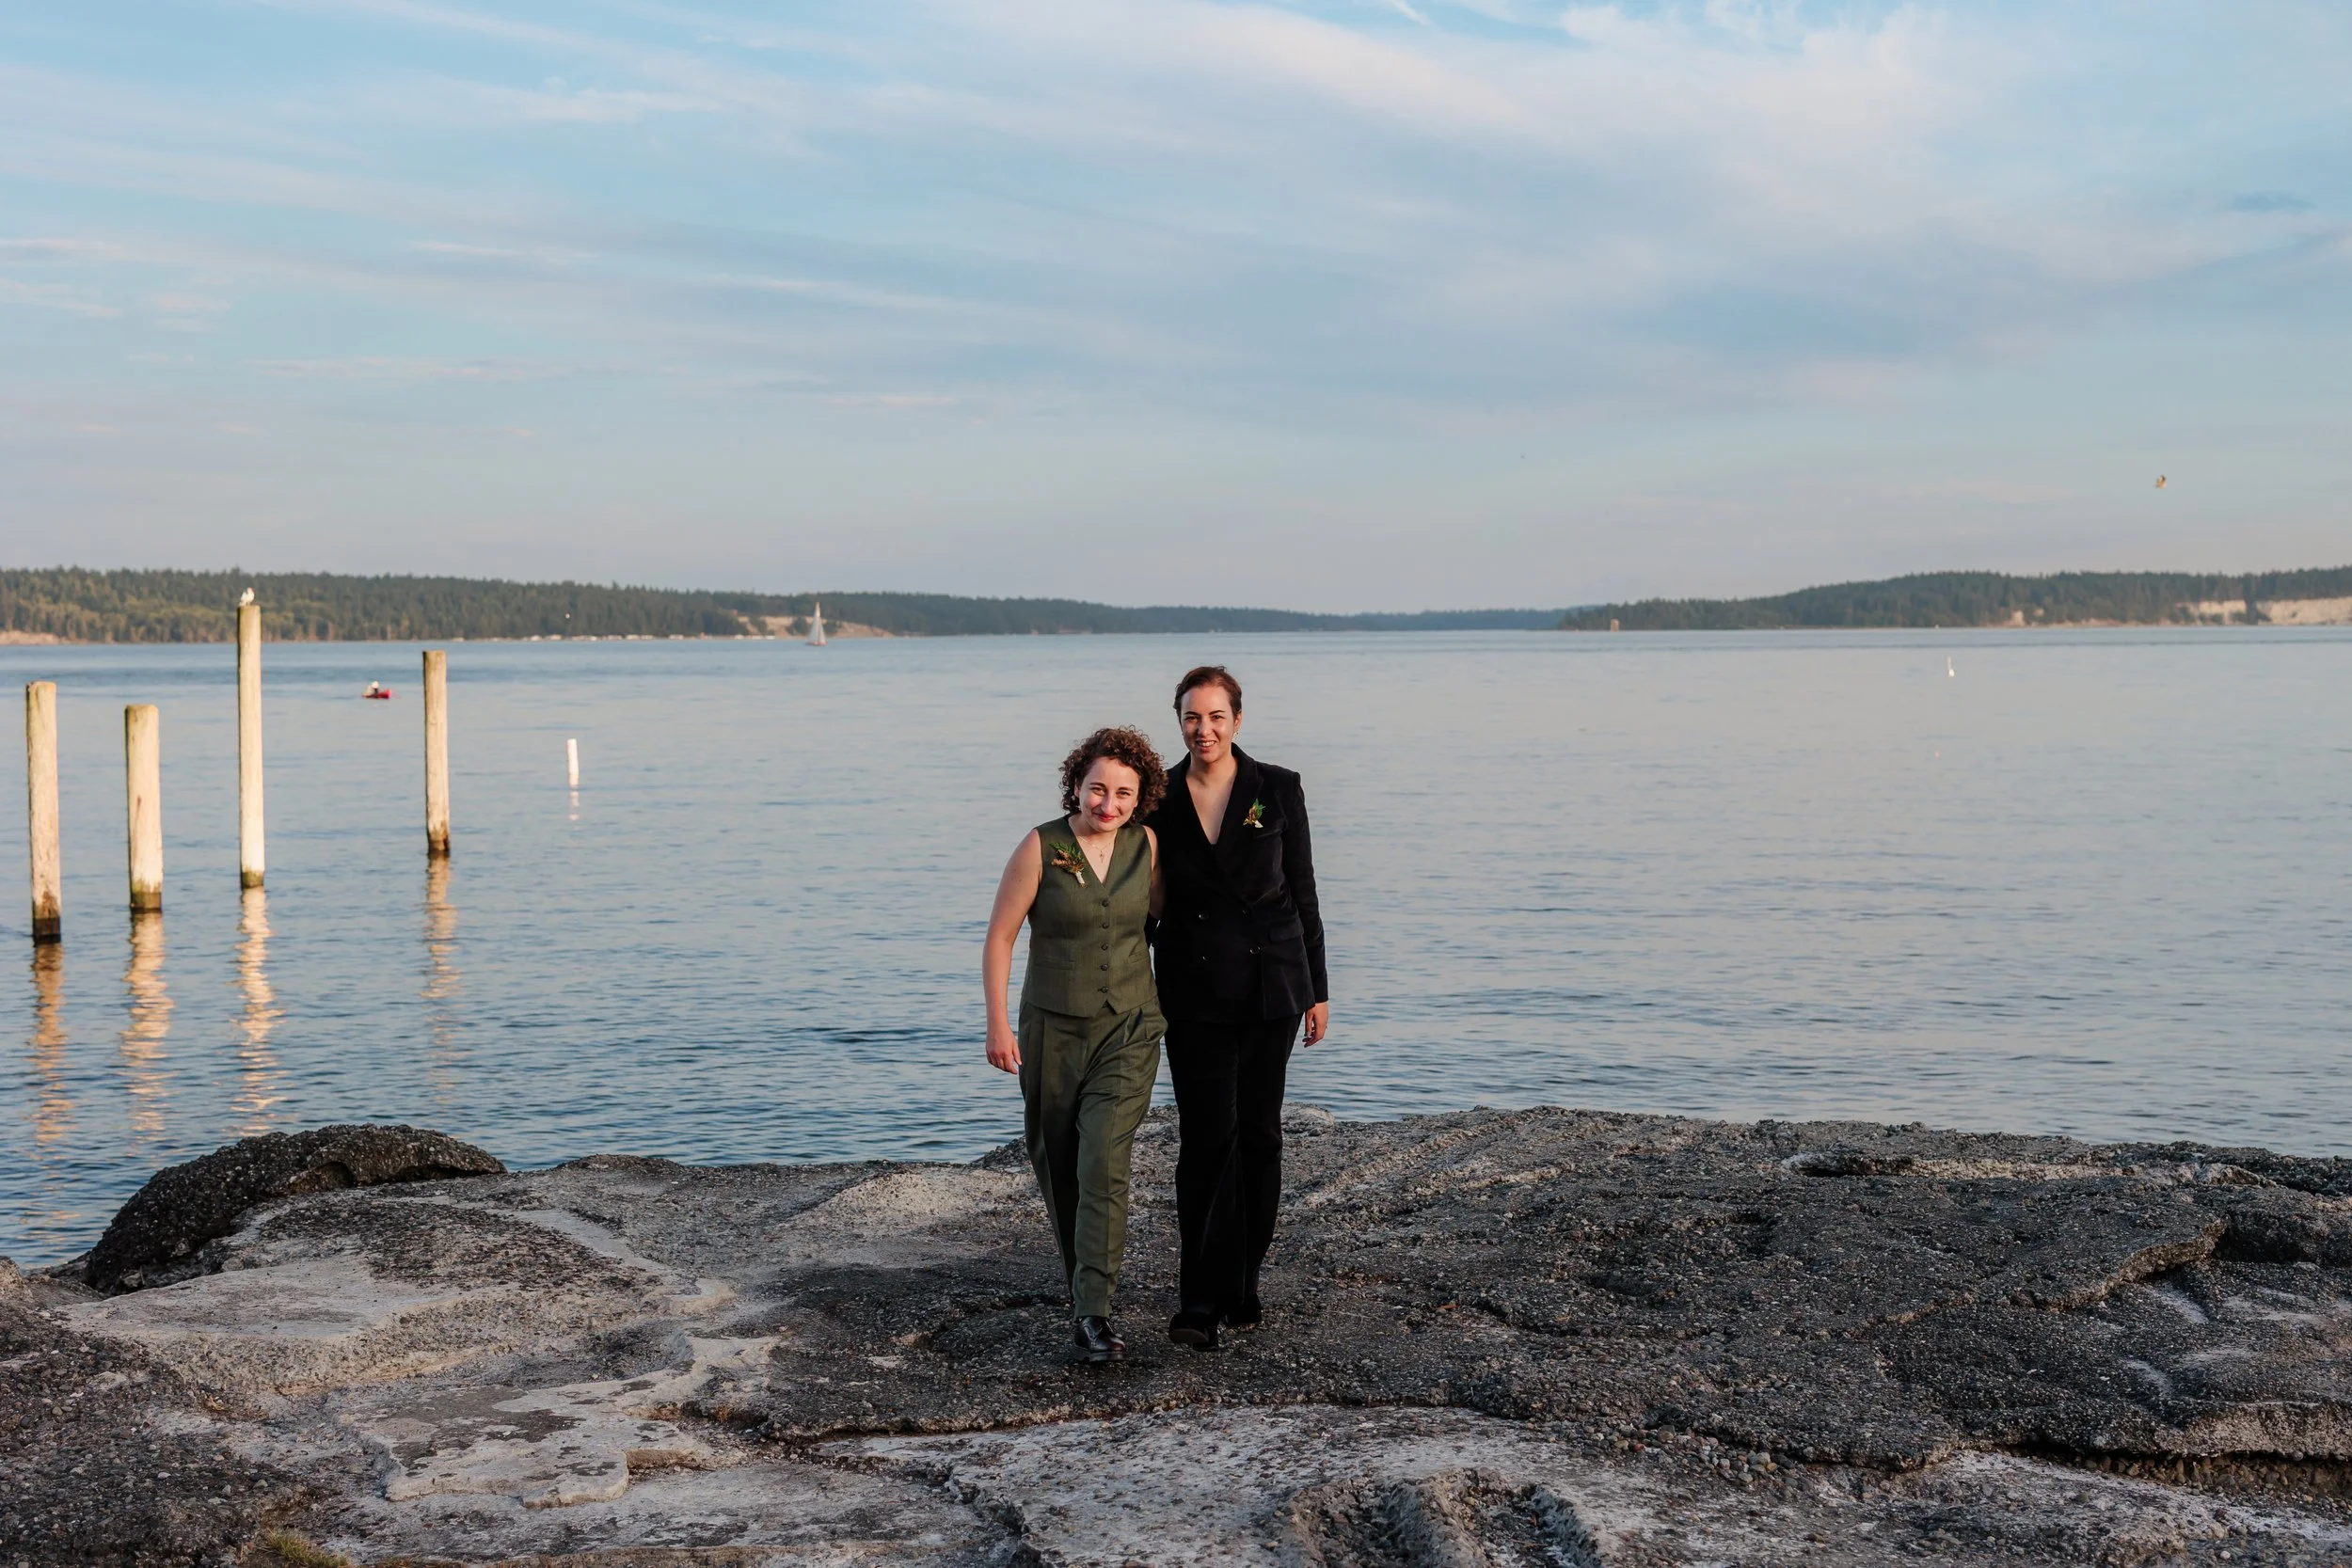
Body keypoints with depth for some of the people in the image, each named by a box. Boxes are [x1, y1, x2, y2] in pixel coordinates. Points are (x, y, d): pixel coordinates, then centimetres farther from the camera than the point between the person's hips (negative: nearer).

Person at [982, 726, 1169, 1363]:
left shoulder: (1145, 845, -1)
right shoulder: (1041, 848, -10)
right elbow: (999, 936, -6)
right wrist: (997, 1022, -11)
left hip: (1130, 1028, 0)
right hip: (1053, 1029, 0)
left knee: (1104, 1162, -14)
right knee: (1058, 1166, 11)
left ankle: (1094, 1313, -15)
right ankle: (1082, 1286, 33)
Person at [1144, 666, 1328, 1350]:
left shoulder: (1277, 789, -1)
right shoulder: (1160, 799, 1)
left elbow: (1302, 891, 4)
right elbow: (1146, 902, 8)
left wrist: (1317, 989, 3)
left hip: (1271, 983, 1)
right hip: (1194, 991, 0)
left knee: (1258, 1133, 7)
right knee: (1207, 1134, -9)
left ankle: (1241, 1284, 20)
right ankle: (1201, 1301, -9)